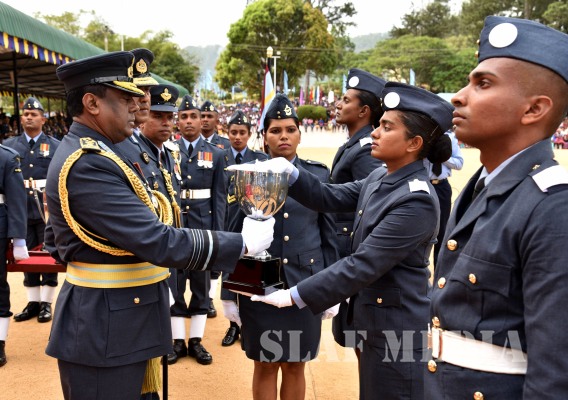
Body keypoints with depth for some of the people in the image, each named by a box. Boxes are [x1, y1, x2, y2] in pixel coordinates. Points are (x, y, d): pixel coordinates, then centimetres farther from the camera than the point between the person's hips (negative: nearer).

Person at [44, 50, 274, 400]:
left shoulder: (88, 153, 9)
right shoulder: (87, 164, -24)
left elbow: (57, 239, 17)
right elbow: (158, 241, -29)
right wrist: (243, 243, -21)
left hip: (118, 316, 10)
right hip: (105, 327, -10)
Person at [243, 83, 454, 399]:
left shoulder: (417, 201, -26)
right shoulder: (379, 178, 2)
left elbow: (364, 264, -28)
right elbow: (330, 198, 6)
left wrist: (296, 296, -25)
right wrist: (291, 174, -13)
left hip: (397, 328, -9)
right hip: (374, 319, 9)